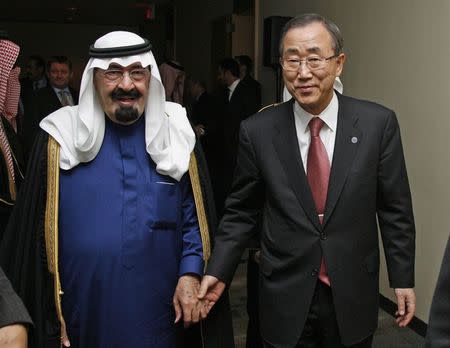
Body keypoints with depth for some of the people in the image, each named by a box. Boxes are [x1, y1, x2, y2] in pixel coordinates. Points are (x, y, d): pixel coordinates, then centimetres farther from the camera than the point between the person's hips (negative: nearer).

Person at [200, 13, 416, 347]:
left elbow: (394, 208, -1)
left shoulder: (378, 123, -8)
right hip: (285, 298, 0)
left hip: (353, 296, 1)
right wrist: (218, 271, -6)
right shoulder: (258, 131, -8)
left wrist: (403, 279, 1)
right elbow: (241, 210, 1)